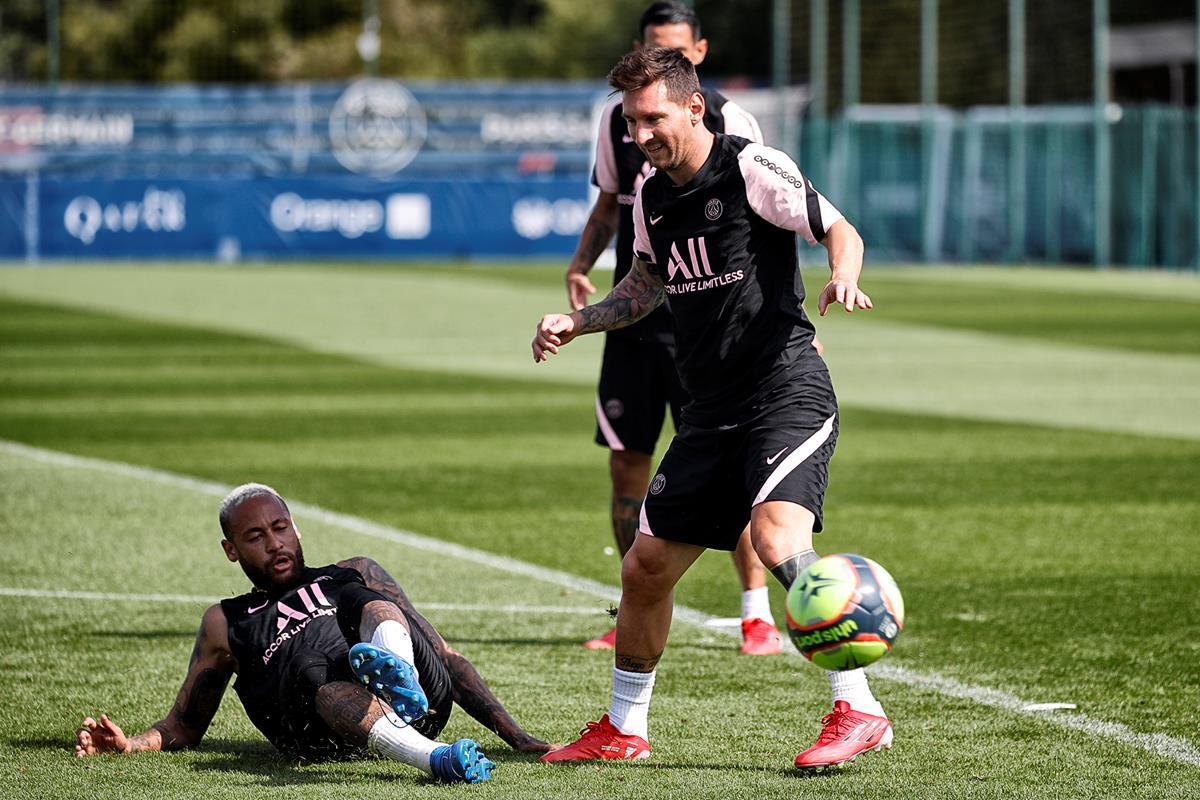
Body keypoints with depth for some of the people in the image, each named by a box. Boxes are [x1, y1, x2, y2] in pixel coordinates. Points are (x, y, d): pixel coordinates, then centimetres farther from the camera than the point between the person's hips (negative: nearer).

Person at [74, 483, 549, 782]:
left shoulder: (354, 575, 32)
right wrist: (129, 744, 9)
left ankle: (397, 679, -61)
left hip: (421, 695, 1)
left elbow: (447, 659, 27)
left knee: (364, 600, -24)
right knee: (311, 666, -36)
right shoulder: (227, 623, 32)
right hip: (323, 737, -1)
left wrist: (515, 736, 15)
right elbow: (185, 726, 33)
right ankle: (436, 760, -64)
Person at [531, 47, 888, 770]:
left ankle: (858, 711, -25)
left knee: (777, 538, -29)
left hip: (788, 392, -8)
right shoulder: (652, 196, 13)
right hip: (713, 409, 8)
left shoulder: (753, 168, -9)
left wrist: (842, 278, -28)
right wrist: (576, 323, 17)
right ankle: (624, 729, 25)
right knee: (645, 568, 8)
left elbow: (841, 231, -7)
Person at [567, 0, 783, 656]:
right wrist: (579, 267, 3)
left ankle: (758, 615, -2)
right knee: (626, 463, 5)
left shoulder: (730, 122, -5)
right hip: (633, 319, 4)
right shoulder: (618, 120, 8)